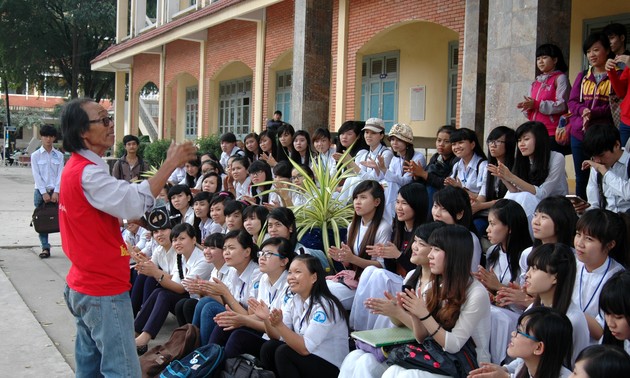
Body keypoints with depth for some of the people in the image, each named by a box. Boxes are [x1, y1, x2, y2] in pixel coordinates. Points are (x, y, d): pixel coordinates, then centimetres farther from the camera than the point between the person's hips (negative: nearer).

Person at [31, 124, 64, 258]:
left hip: (56, 191, 0)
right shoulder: (36, 155, 3)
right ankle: (45, 248, 5)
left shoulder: (59, 155, 6)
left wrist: (56, 192, -11)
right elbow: (37, 175, -3)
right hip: (40, 191, 0)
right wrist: (44, 193, -11)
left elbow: (60, 174, 0)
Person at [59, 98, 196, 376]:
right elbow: (134, 203, -32)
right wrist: (171, 164, -26)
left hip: (85, 286, 11)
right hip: (104, 290, -11)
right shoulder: (88, 173, -22)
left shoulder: (76, 167, 12)